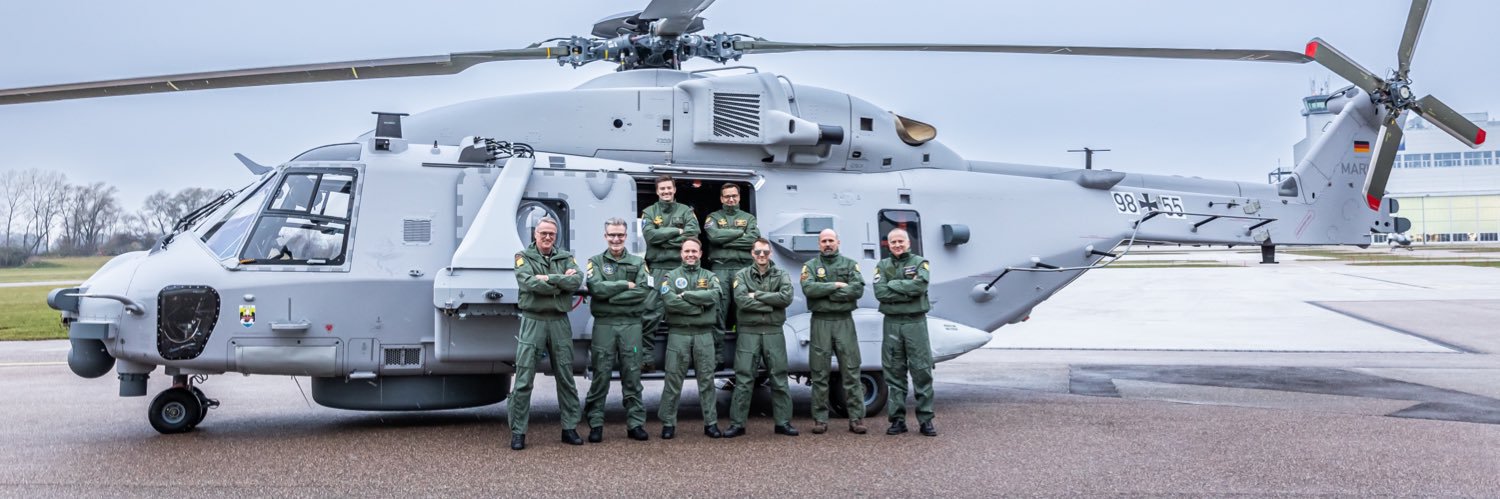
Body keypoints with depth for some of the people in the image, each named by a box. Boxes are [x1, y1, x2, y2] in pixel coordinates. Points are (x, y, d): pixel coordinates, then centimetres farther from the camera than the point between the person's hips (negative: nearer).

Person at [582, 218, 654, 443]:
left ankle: (636, 423, 10)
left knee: (632, 376, 5)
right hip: (604, 325, -1)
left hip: (631, 325, 1)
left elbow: (644, 291, -6)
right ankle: (596, 424, 6)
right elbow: (596, 288, -11)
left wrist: (611, 296, -10)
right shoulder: (595, 262, 8)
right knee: (600, 376, 0)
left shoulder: (638, 263, 11)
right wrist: (626, 285, -8)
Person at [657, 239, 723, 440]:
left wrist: (685, 295, -13)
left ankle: (711, 422, 12)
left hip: (704, 335, 2)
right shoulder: (671, 276, 4)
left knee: (706, 379, 6)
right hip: (678, 334, -2)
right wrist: (699, 306, -11)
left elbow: (713, 296, -11)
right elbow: (669, 301, -14)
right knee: (673, 380, 1)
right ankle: (668, 423, 9)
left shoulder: (709, 276, 11)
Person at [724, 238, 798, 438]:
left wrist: (757, 295, -11)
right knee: (743, 380, 0)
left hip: (774, 333, 1)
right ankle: (737, 423, 5)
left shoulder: (781, 275, 7)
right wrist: (771, 305, -12)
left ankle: (783, 422, 13)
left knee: (779, 379, 5)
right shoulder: (742, 275, 5)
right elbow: (741, 300, -13)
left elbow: (786, 298, -12)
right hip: (749, 333, -1)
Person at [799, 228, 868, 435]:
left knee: (851, 371, -1)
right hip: (820, 322, 0)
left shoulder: (850, 264, 9)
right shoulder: (810, 266, 9)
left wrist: (825, 293, -10)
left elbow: (858, 289, -7)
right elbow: (808, 289, -10)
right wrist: (836, 285, -12)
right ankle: (820, 419, 7)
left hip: (844, 321, 0)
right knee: (820, 373, 2)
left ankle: (856, 417, 2)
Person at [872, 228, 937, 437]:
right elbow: (880, 292, -6)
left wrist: (893, 284, -8)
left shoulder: (920, 262, 6)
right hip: (892, 323, 2)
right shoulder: (882, 266, 11)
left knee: (922, 371, -2)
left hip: (915, 322, -2)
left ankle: (926, 419, 3)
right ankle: (897, 419, 9)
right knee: (894, 372, 3)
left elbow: (920, 285, -14)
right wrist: (908, 293, -12)